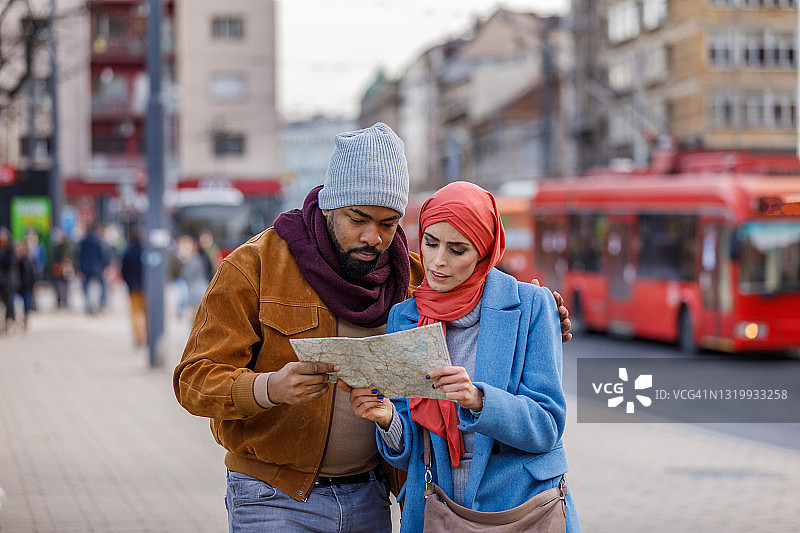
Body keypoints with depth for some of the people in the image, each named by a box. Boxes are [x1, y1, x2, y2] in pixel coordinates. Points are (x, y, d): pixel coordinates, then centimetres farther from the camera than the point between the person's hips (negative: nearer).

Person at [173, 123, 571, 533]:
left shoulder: (406, 273, 5)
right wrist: (270, 388, -33)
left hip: (369, 498, 4)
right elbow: (196, 379, -13)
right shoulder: (253, 266, -8)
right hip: (275, 498, -4)